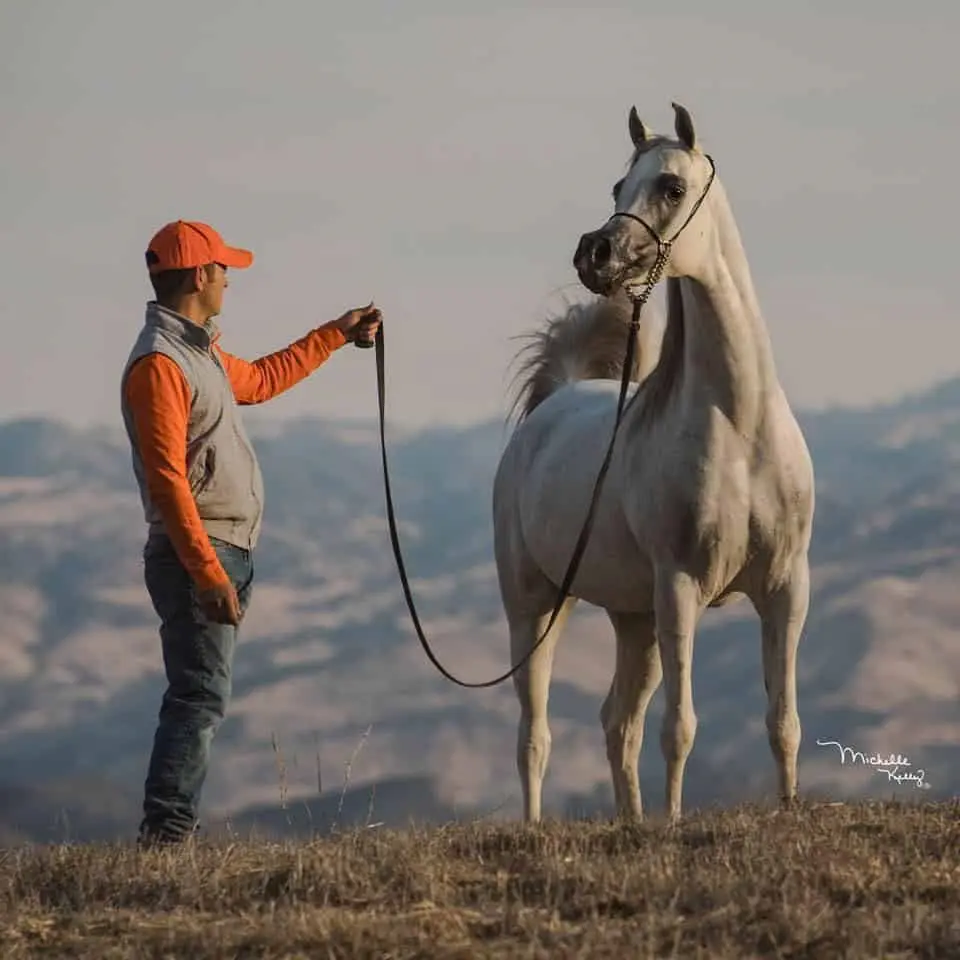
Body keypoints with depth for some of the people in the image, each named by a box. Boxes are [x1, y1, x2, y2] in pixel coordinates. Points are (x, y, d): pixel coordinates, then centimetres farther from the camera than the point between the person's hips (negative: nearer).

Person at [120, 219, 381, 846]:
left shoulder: (200, 349, 17)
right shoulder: (159, 363, -16)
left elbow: (261, 381, 39)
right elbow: (166, 480, -22)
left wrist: (338, 334, 42)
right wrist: (208, 574, -26)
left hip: (224, 556, 10)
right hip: (197, 554, -10)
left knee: (202, 696, 10)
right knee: (201, 696, -15)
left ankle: (171, 829, 10)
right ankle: (166, 830, -18)